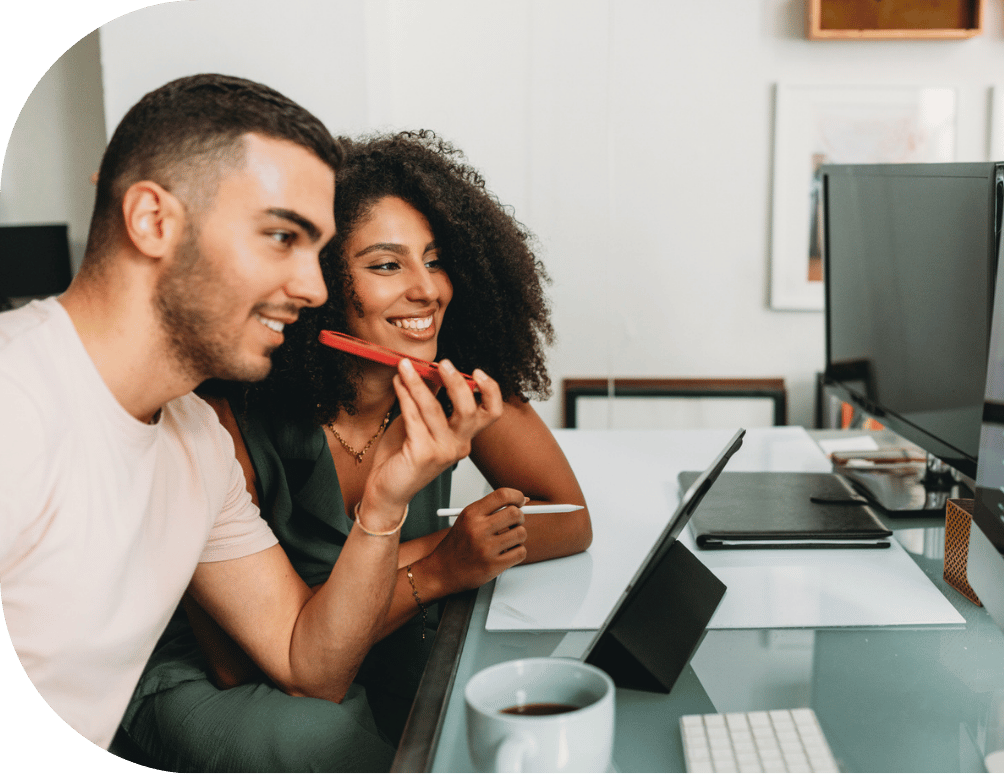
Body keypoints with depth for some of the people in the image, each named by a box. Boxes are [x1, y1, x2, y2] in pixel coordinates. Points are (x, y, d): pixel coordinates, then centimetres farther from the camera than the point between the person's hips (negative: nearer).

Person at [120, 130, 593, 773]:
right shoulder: (234, 416, -26)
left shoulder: (455, 382, -13)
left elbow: (571, 519, -7)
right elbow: (238, 659, -23)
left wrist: (415, 552, -24)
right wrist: (432, 574, -31)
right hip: (213, 688, -3)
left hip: (384, 668, 4)